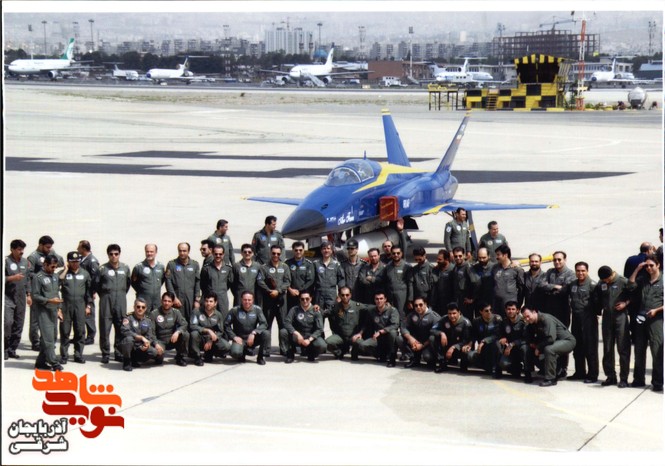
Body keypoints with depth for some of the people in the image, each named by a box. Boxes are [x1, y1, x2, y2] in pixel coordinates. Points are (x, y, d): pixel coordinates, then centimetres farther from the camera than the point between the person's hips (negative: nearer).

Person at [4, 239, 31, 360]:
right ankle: (5, 349, -5)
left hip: (21, 298, 6)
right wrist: (12, 278, -18)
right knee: (7, 322, -15)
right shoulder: (6, 261, -6)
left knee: (18, 325, 5)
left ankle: (12, 349, 14)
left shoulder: (25, 262, 12)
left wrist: (28, 294, 15)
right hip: (8, 297, -6)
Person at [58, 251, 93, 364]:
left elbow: (89, 290, 14)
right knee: (65, 331, 1)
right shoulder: (64, 273, 4)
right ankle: (64, 355, 7)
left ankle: (78, 355, 11)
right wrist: (65, 270, -12)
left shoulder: (85, 274, 10)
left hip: (80, 305, 2)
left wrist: (88, 305, 9)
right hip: (66, 305, -2)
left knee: (80, 331, 3)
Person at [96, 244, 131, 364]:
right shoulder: (102, 268, -3)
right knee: (105, 328, -3)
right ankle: (105, 354, 5)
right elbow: (97, 284, 3)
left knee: (121, 328, 6)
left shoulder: (125, 268, 7)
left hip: (121, 301, 3)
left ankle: (119, 353, 15)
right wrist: (104, 295, 6)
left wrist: (122, 294, 13)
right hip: (106, 301, -3)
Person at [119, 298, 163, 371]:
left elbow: (150, 337, 1)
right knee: (129, 339, -38)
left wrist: (147, 344, -23)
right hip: (127, 346, -5)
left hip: (140, 347, 5)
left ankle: (134, 360, 7)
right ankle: (126, 362, -14)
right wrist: (141, 337, -30)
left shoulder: (148, 321, 7)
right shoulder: (128, 318, -9)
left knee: (155, 352, -20)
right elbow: (125, 331, -27)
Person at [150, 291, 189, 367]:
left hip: (172, 340, 3)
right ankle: (159, 358, 6)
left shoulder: (176, 312, 2)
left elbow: (184, 324, -10)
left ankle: (181, 357, -5)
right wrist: (156, 344, -25)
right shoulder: (154, 314, -7)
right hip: (160, 341, -3)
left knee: (185, 334, -25)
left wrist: (177, 332, -31)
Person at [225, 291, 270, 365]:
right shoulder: (234, 310, -7)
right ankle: (243, 353, 8)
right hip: (239, 339, -2)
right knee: (235, 353, -34)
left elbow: (264, 324, -11)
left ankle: (260, 357, -5)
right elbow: (226, 325, -3)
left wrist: (254, 333, -27)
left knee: (266, 333, -27)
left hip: (252, 339, 2)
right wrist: (234, 337, -15)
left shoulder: (257, 310, -4)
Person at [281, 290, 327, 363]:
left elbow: (319, 329, -9)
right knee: (283, 332, -26)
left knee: (321, 345, -32)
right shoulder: (294, 310, 0)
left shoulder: (316, 311, -2)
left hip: (311, 336, -1)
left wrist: (309, 339, -23)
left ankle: (310, 354, 6)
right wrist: (296, 334, -27)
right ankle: (290, 354, -3)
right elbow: (287, 322, -13)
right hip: (297, 337, 1)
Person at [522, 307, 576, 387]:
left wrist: (538, 348, -23)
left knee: (548, 349, -37)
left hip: (567, 341, -9)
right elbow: (529, 339, 12)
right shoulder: (531, 324, 1)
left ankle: (551, 379, -29)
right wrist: (532, 343, -10)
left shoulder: (546, 319, -26)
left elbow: (551, 338, -34)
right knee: (530, 349, 0)